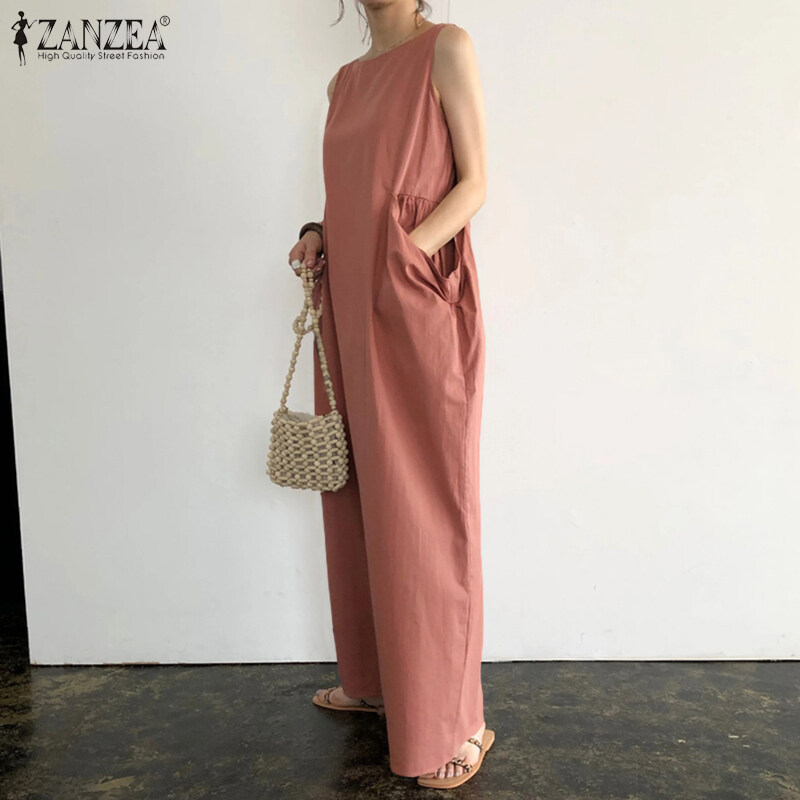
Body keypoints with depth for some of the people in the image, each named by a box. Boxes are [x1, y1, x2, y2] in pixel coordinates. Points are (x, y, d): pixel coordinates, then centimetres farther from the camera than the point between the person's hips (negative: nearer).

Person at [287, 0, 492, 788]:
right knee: (356, 499, 11)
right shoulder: (344, 81, 20)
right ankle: (373, 677, 28)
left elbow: (473, 182, -4)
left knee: (425, 508, -4)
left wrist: (405, 251, -17)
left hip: (418, 309, -6)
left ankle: (451, 723, 9)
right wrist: (320, 234, 4)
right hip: (350, 310, 7)